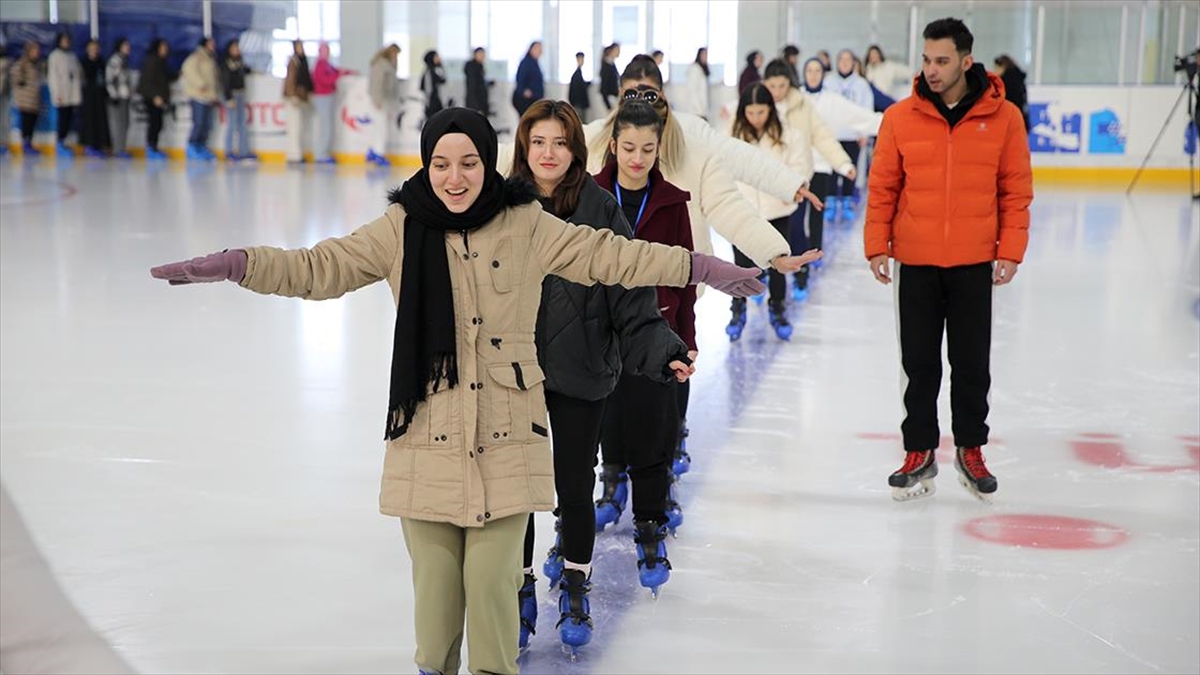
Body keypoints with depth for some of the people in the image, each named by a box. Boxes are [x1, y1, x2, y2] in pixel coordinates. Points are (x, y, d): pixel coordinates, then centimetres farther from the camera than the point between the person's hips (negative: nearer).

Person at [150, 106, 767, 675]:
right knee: (434, 580, 7)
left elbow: (608, 256, 6)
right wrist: (233, 265, -14)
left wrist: (698, 267, 3)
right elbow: (318, 268, -2)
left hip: (506, 440, 0)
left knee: (493, 583, 0)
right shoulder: (401, 230, 0)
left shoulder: (526, 226, 1)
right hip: (427, 439, 0)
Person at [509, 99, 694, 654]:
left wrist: (664, 352, -21)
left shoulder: (601, 211, -8)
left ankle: (575, 590, 34)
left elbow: (632, 299, -9)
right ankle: (520, 595, 30)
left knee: (575, 489, 10)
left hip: (581, 375, -1)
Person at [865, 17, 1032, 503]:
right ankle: (920, 453, 20)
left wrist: (1010, 251, -5)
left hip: (974, 263, 0)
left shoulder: (1003, 118, -4)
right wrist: (876, 245, -4)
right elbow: (883, 188, 2)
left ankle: (970, 450, 26)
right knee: (919, 364, 8)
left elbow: (1016, 191, 0)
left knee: (972, 364, 10)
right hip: (916, 263, 1)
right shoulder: (900, 118, -2)